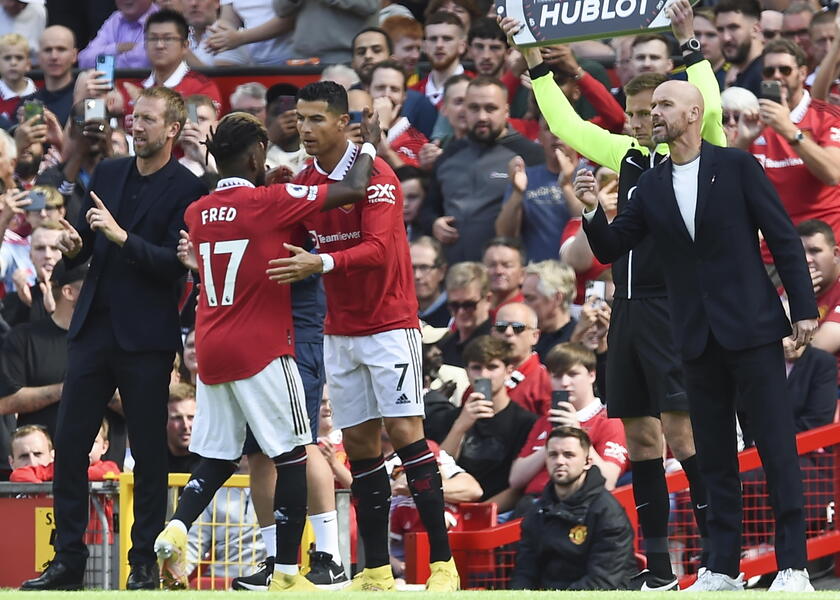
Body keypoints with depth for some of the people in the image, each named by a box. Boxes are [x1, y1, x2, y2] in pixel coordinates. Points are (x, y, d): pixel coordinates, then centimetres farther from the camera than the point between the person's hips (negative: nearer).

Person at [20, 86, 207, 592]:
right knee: (69, 443, 3)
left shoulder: (187, 189, -6)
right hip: (94, 324, 6)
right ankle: (68, 560, 9)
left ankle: (146, 564, 7)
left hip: (146, 337, -6)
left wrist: (122, 237, -22)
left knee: (149, 454, 0)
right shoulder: (108, 174, 13)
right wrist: (74, 247, -4)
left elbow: (177, 264, -14)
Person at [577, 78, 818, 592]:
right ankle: (724, 567, 12)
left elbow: (783, 237, -3)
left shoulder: (736, 166, -3)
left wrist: (804, 307, -8)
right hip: (698, 337, 5)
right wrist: (593, 211, -8)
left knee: (777, 446, -5)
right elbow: (611, 249, 12)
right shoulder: (651, 187, 10)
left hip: (752, 327, -5)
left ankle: (794, 565, -4)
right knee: (714, 454, 8)